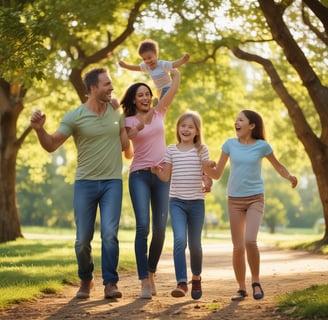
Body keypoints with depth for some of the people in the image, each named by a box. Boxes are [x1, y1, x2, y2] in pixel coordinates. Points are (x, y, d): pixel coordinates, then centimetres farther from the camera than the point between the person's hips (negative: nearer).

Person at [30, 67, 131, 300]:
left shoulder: (116, 112, 4)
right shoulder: (75, 117, -7)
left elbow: (125, 145, 14)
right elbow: (51, 146, -7)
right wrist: (39, 129, -28)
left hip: (113, 182, 1)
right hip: (85, 182, -1)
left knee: (110, 234, -13)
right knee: (83, 239, 2)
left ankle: (110, 283, -4)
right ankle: (85, 280, 24)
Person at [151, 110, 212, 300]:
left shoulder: (202, 150, 2)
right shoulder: (171, 150, 7)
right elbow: (165, 176, 8)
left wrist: (208, 184, -24)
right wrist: (154, 169, -10)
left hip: (197, 202, 0)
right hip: (177, 202, 0)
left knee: (195, 244, 9)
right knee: (180, 240, -18)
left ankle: (196, 277, 32)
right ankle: (182, 283, -20)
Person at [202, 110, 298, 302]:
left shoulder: (262, 146, -4)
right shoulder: (230, 144, 0)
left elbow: (278, 167, 9)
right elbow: (217, 174, 4)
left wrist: (290, 177, -12)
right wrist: (207, 168, -18)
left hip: (255, 199, -2)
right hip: (235, 200, 2)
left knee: (250, 241, -21)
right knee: (238, 247, 0)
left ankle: (256, 282, 0)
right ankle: (242, 288, 15)